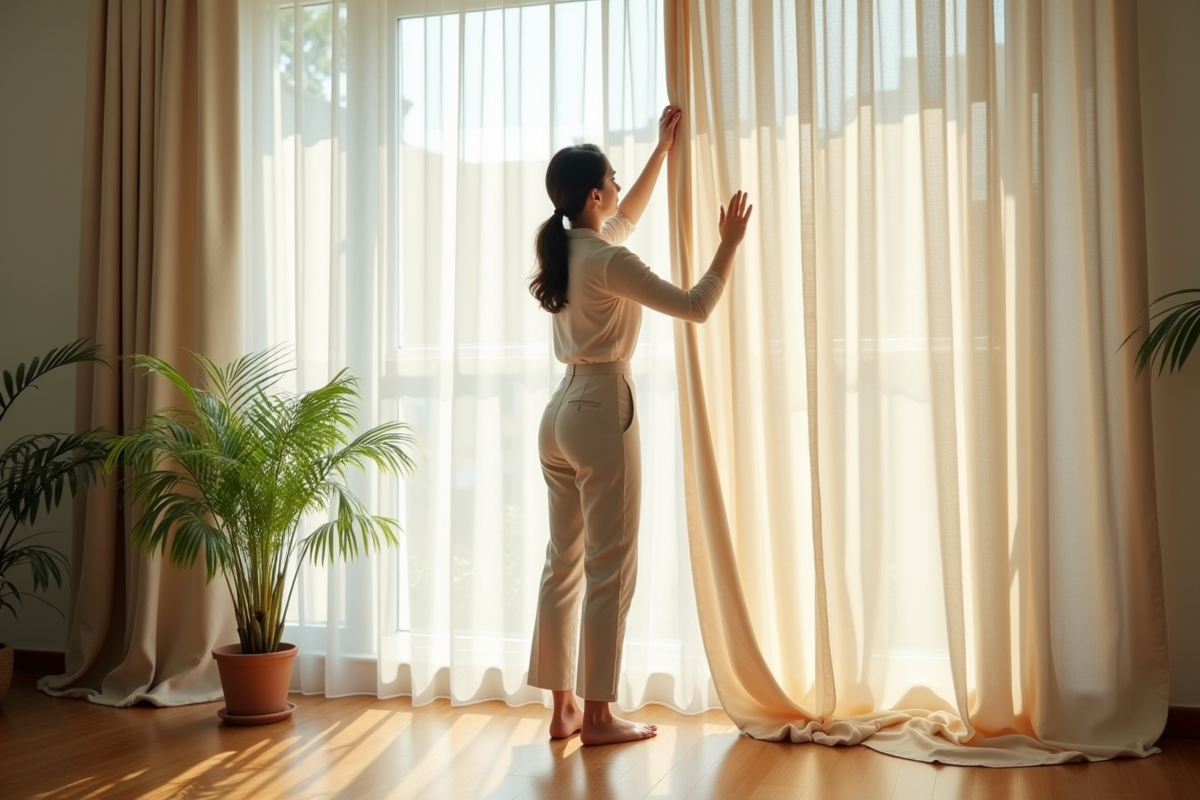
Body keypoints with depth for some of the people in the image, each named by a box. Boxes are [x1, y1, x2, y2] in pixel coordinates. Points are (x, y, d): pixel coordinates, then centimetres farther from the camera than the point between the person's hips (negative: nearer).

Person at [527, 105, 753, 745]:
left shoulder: (565, 249, 11)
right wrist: (729, 244, -2)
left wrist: (662, 149, 33)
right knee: (609, 568, -1)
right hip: (601, 411, -9)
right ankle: (597, 716, 5)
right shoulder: (607, 262, -15)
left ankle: (563, 708, 18)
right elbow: (695, 307, -14)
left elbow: (628, 217, 29)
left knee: (564, 564, 11)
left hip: (560, 411, 9)